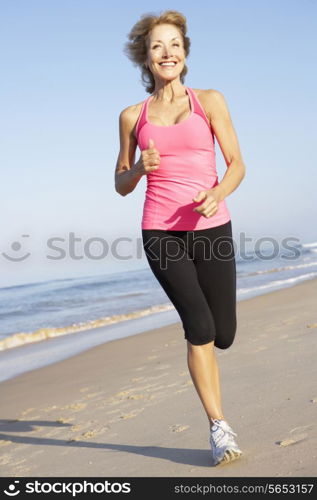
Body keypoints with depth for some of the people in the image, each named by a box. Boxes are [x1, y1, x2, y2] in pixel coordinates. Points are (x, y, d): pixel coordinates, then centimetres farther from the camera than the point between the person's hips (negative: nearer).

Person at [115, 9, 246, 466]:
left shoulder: (209, 101, 6)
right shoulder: (132, 117, 9)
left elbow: (237, 164, 3)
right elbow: (122, 185, 13)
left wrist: (217, 194, -18)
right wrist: (140, 167, -9)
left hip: (211, 229, 1)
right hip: (161, 233, -1)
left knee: (222, 335, 5)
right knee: (199, 327, -15)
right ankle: (219, 428, -1)